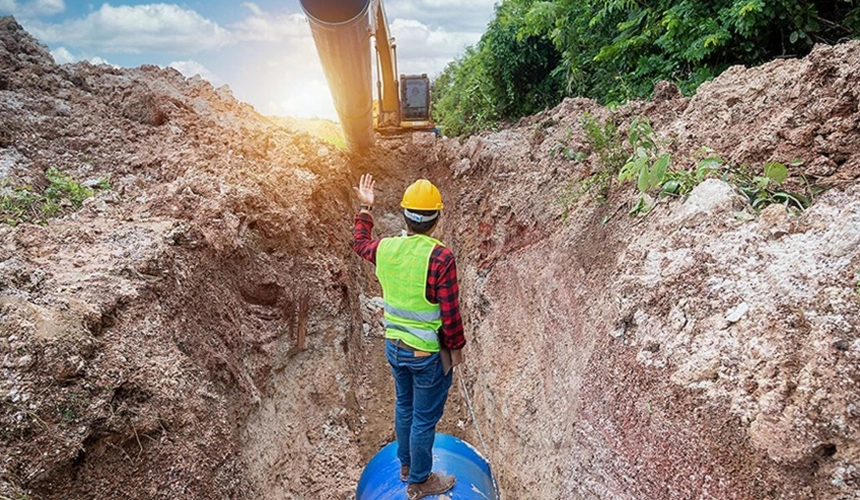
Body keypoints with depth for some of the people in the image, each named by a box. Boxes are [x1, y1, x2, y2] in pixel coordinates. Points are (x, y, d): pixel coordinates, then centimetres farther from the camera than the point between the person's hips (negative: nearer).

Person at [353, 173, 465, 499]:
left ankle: (406, 465, 46)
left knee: (404, 407, 25)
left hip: (394, 346, 6)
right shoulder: (441, 258, -25)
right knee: (424, 418, 13)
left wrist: (365, 207, 27)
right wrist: (456, 348, -4)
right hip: (429, 353, -6)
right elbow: (450, 313, -20)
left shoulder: (384, 249, -8)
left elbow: (359, 243, 17)